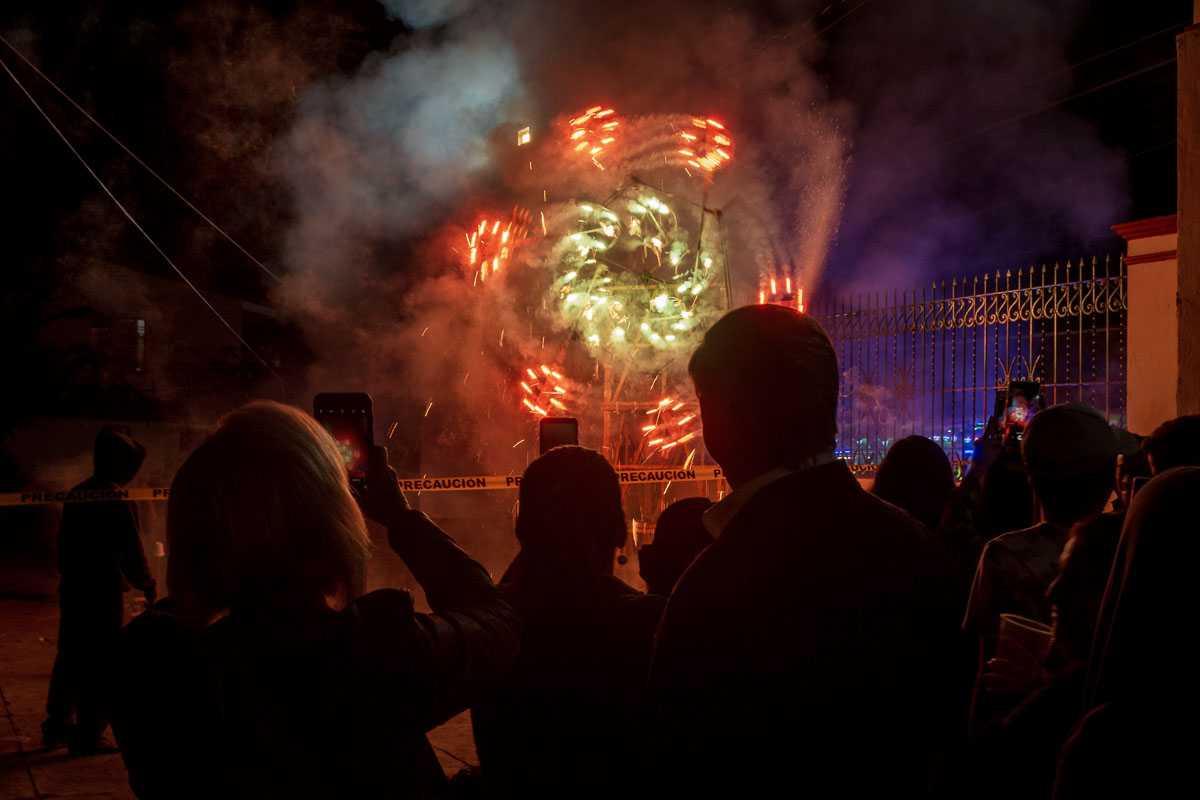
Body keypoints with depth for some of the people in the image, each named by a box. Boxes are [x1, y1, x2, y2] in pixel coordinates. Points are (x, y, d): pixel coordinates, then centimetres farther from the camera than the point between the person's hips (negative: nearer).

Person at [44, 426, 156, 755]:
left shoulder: (76, 494, 8)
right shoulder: (116, 500, -17)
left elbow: (64, 544, 15)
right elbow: (131, 551, -15)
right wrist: (147, 585, -1)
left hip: (72, 589, 8)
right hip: (103, 593, -8)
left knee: (70, 657, 18)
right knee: (101, 665, 0)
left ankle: (56, 726, 27)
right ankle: (88, 736, 3)